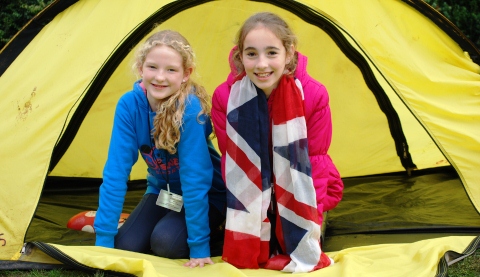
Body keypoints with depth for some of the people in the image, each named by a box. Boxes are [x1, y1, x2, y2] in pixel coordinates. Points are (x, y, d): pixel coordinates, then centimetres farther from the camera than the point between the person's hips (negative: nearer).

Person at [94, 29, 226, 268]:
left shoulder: (190, 109, -31)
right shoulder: (129, 105, -19)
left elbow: (194, 179, -30)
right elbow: (116, 170, -18)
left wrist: (200, 246, -28)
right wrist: (103, 238, -20)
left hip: (206, 194, -4)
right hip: (162, 191, 4)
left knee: (167, 243, -28)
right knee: (126, 246, -16)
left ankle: (215, 232, 3)